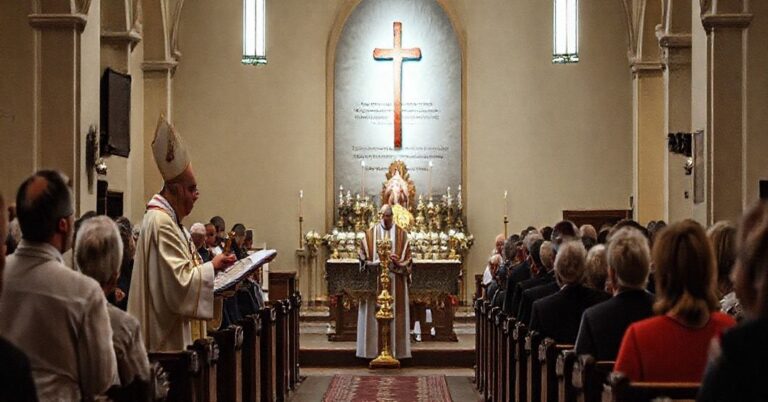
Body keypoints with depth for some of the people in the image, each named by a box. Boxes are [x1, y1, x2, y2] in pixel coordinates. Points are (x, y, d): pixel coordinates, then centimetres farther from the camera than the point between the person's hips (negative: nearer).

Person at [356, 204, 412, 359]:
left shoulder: (402, 234, 6)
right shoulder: (370, 234, 5)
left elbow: (407, 258, 4)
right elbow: (364, 258, 2)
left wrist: (397, 262, -16)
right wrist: (379, 262, -14)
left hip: (396, 282, 0)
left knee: (395, 314, 0)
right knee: (375, 314, -2)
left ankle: (396, 349, 3)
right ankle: (374, 349, 2)